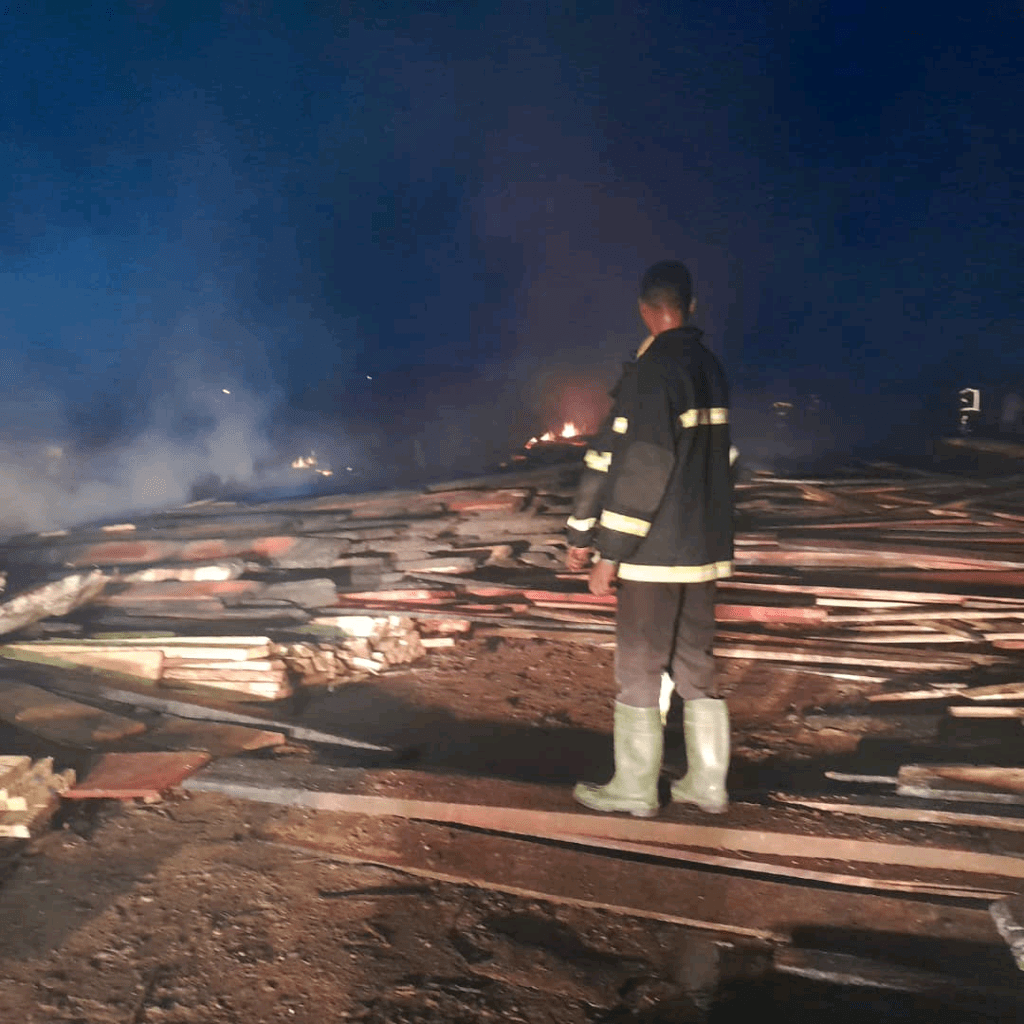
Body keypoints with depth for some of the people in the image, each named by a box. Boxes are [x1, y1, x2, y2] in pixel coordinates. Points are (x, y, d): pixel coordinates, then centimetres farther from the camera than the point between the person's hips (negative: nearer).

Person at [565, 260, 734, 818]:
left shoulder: (651, 370, -15)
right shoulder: (712, 369, 11)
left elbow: (639, 470, -21)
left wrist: (605, 550, -14)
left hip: (654, 551, -8)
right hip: (704, 547, 8)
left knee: (638, 669, 3)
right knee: (696, 664, 15)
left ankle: (634, 788, 15)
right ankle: (707, 783, 23)